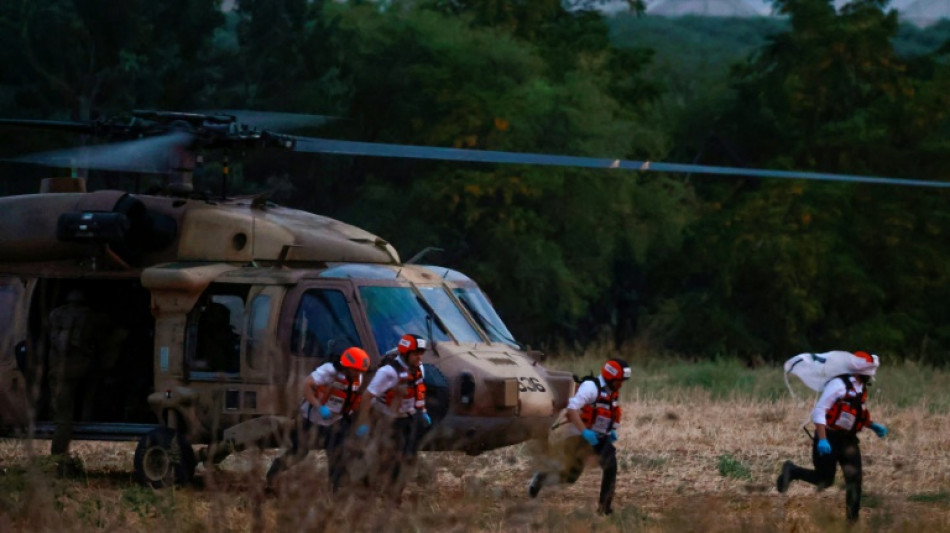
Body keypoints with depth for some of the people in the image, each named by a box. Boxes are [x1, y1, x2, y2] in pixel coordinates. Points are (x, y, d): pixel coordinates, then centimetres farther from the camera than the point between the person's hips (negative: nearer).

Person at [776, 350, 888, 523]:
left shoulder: (861, 389, 9)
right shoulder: (839, 385, -18)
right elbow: (819, 411, -21)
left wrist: (873, 426, 12)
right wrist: (822, 440, -28)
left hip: (848, 440, 7)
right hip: (829, 439, -7)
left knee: (854, 478, -2)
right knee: (824, 479, -3)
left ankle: (853, 518, 4)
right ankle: (791, 471, 20)